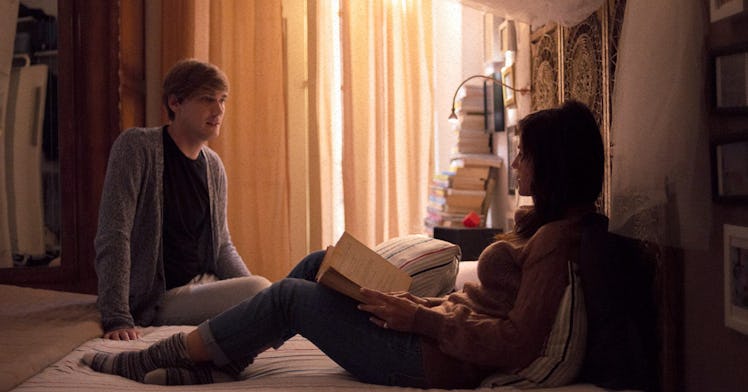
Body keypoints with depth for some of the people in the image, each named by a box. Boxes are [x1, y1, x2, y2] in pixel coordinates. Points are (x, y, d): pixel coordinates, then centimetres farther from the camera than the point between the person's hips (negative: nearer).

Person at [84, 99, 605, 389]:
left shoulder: (558, 238, -19)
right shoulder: (544, 222, 12)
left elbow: (515, 345, -26)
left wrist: (420, 319, -20)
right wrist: (425, 303, 3)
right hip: (447, 335, 10)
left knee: (292, 295, -6)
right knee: (320, 265, 9)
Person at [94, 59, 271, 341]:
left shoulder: (213, 166, 9)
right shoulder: (136, 146, -12)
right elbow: (113, 236, -19)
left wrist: (257, 296, 0)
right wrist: (116, 318, -27)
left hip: (204, 285, 7)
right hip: (159, 299, -7)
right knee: (260, 289, -26)